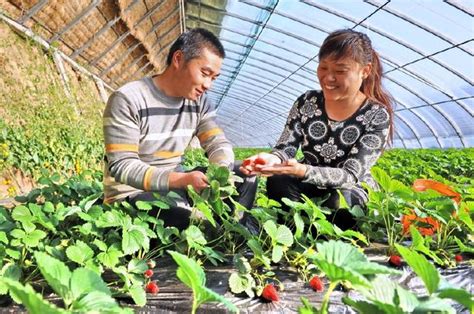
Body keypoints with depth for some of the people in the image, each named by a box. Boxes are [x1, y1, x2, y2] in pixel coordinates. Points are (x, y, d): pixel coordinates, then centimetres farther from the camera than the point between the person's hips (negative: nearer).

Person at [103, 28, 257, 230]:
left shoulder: (200, 102, 2)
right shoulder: (127, 99, -18)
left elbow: (218, 144, -1)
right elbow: (122, 166, -23)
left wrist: (222, 170, -26)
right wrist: (184, 179, -36)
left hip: (174, 185, 6)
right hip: (132, 193, -6)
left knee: (245, 176, -5)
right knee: (185, 217, -36)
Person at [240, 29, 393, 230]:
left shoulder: (377, 116, -16)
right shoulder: (306, 103, -7)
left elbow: (350, 175, -24)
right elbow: (285, 148, -12)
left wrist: (302, 171, -43)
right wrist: (272, 159, -39)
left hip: (352, 194, -1)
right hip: (309, 188, 2)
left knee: (338, 203, -36)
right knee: (277, 182, -30)